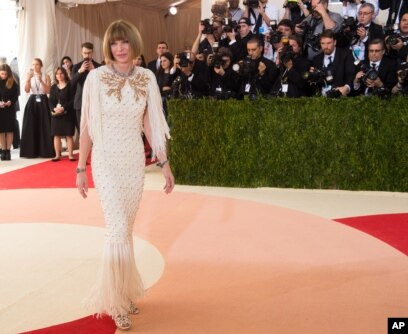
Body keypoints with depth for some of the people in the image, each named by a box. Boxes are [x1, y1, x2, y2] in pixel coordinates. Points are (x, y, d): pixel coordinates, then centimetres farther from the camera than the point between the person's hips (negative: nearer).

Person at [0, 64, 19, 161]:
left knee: (9, 129, 1)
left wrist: (10, 102, -17)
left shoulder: (13, 83, -1)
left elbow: (16, 96, 1)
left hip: (10, 109, -1)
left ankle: (8, 150, 6)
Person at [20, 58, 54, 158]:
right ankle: (31, 151, 2)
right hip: (32, 102, 1)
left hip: (43, 102, -1)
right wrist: (28, 78, -18)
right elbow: (27, 90, -6)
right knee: (31, 127, -1)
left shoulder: (46, 76, 4)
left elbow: (48, 91, -7)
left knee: (44, 127, -3)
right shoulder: (29, 76, 6)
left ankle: (45, 151, 2)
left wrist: (41, 81, -18)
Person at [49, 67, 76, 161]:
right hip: (56, 114, 4)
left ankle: (71, 155, 0)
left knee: (69, 135, -3)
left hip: (67, 114, -4)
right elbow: (51, 101, 8)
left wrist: (63, 108, -18)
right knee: (56, 135, 3)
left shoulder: (70, 86, 0)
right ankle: (57, 155, 8)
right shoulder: (53, 87, 14)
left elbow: (72, 100, -8)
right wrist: (54, 109, -12)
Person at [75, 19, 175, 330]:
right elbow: (87, 125, -3)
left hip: (135, 160, 3)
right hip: (107, 160, -3)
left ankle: (125, 292, 26)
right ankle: (115, 302, 5)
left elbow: (150, 124, 7)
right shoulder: (96, 77, -6)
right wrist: (81, 168, -2)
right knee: (119, 229, -9)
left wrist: (164, 162, 5)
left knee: (124, 229, 11)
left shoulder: (147, 78, 2)